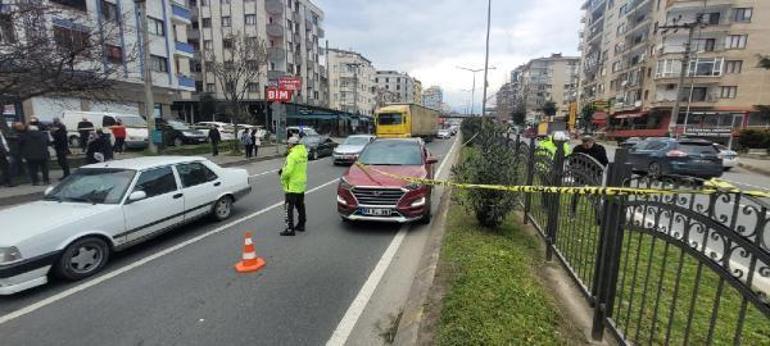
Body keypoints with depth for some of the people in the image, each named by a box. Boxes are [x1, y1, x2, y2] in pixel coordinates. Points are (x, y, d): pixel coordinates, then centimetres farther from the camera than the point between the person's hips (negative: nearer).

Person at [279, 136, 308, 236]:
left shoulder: (292, 155, -21)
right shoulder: (303, 154, 6)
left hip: (292, 186, -9)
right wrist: (283, 169, 7)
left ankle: (290, 229, 2)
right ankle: (301, 225, 29)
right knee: (300, 206, 18)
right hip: (301, 184, 9)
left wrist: (283, 176, -5)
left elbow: (288, 171, -26)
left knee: (289, 208, -1)